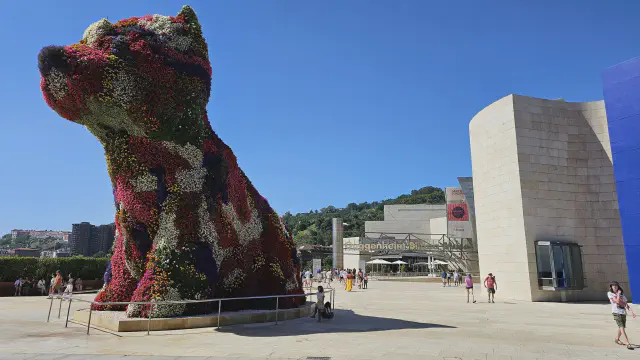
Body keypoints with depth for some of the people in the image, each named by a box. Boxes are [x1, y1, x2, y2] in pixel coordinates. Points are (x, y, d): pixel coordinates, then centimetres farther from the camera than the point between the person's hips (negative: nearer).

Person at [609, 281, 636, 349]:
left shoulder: (622, 294, 16)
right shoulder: (610, 293, 1)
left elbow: (626, 304, 13)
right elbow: (617, 301, -11)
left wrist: (632, 311, 2)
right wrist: (618, 294, -1)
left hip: (623, 312, 5)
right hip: (616, 312, -5)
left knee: (621, 327, 13)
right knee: (622, 327, -14)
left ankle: (617, 339, 34)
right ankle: (628, 343, -20)